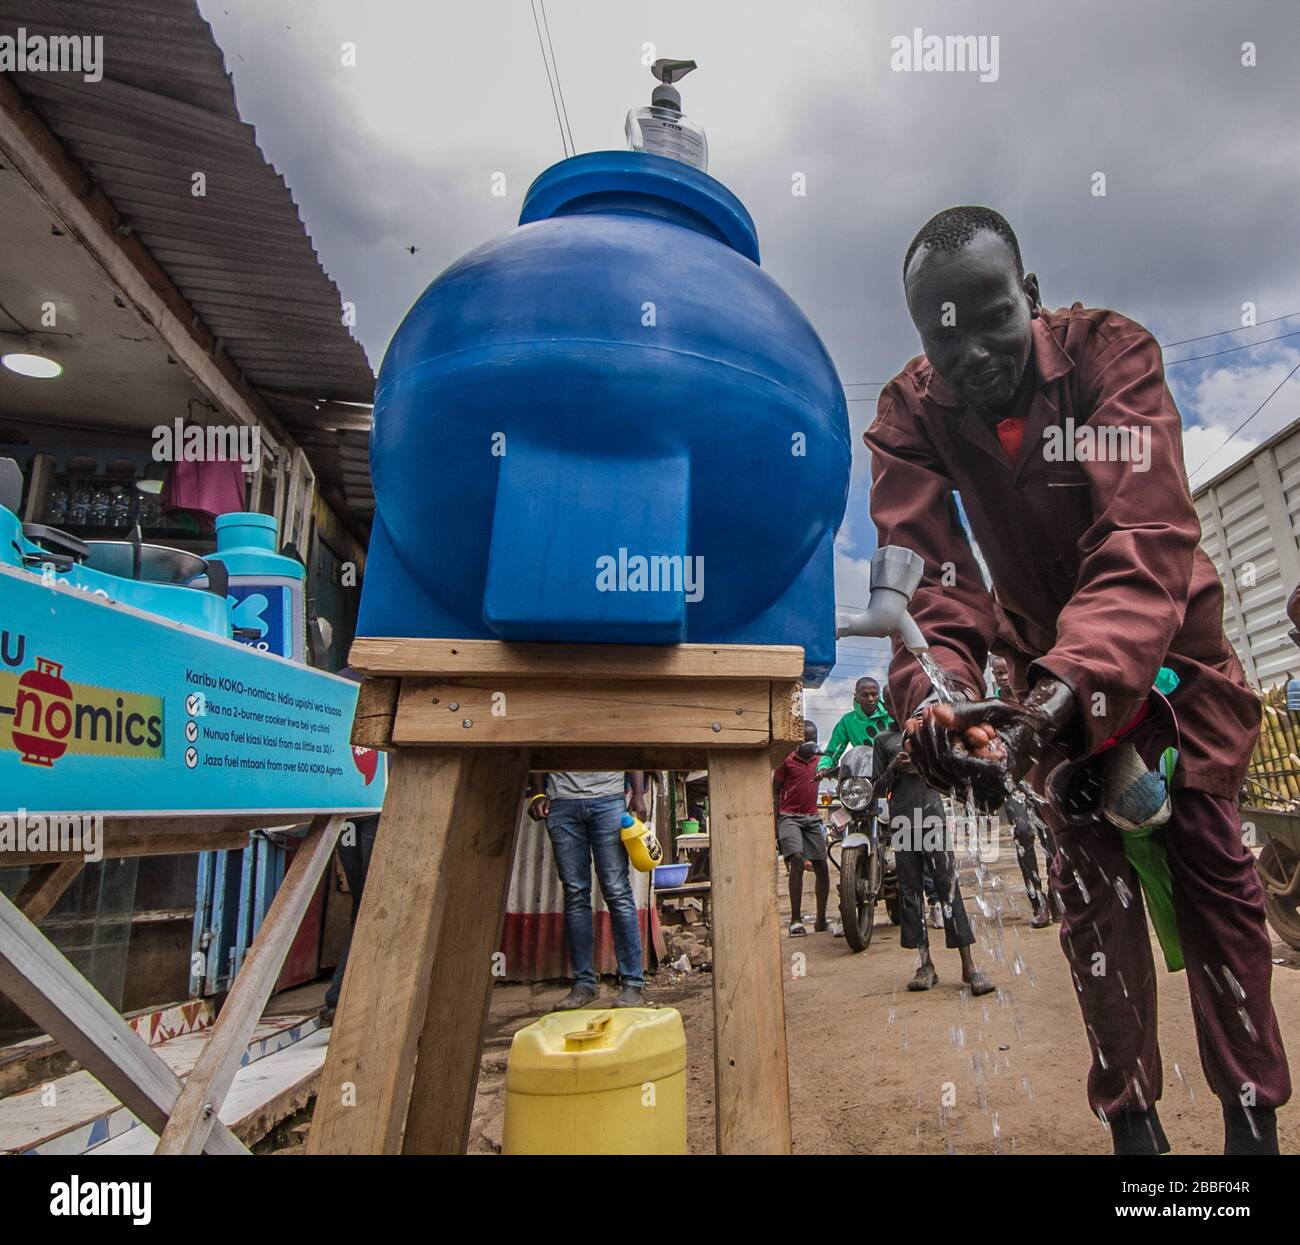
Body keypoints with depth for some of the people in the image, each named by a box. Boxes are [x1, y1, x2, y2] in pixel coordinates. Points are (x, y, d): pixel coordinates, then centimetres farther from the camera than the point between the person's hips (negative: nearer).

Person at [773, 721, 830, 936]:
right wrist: (774, 826, -7)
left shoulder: (818, 760, 12)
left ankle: (821, 920, 18)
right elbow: (775, 793, -1)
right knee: (797, 860, -22)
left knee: (822, 867, 4)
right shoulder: (786, 760, -2)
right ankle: (795, 920, -18)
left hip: (812, 817, 6)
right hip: (790, 817, -5)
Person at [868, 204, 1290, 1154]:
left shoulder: (1109, 352, -23)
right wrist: (937, 692, -50)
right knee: (1090, 866, -4)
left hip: (1166, 637, 0)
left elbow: (1146, 541, -36)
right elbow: (928, 572, -30)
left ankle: (1254, 1116, 19)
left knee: (1209, 854, 2)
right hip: (1049, 659, 1)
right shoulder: (910, 418, -18)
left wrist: (1073, 680, -52)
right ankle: (1132, 1117, 11)